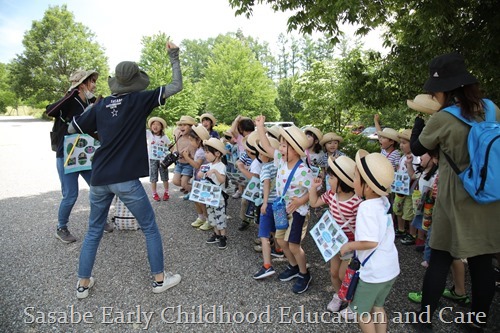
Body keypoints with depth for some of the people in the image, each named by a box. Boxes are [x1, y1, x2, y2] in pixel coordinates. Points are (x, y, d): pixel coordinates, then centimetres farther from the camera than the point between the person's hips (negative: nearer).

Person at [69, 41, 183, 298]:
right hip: (125, 179, -5)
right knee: (150, 228, 10)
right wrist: (174, 57, 9)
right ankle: (159, 279, 20)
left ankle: (83, 283, 28)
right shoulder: (139, 100, -4)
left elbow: (72, 128, 18)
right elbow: (176, 86, -3)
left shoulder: (101, 105, 9)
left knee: (94, 230, 20)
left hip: (99, 178, 5)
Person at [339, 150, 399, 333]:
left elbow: (370, 242, -32)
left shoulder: (367, 207, -27)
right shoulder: (384, 201, -2)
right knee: (377, 307, 24)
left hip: (374, 272, -8)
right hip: (390, 267, 8)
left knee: (361, 311, 13)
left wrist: (349, 245, -19)